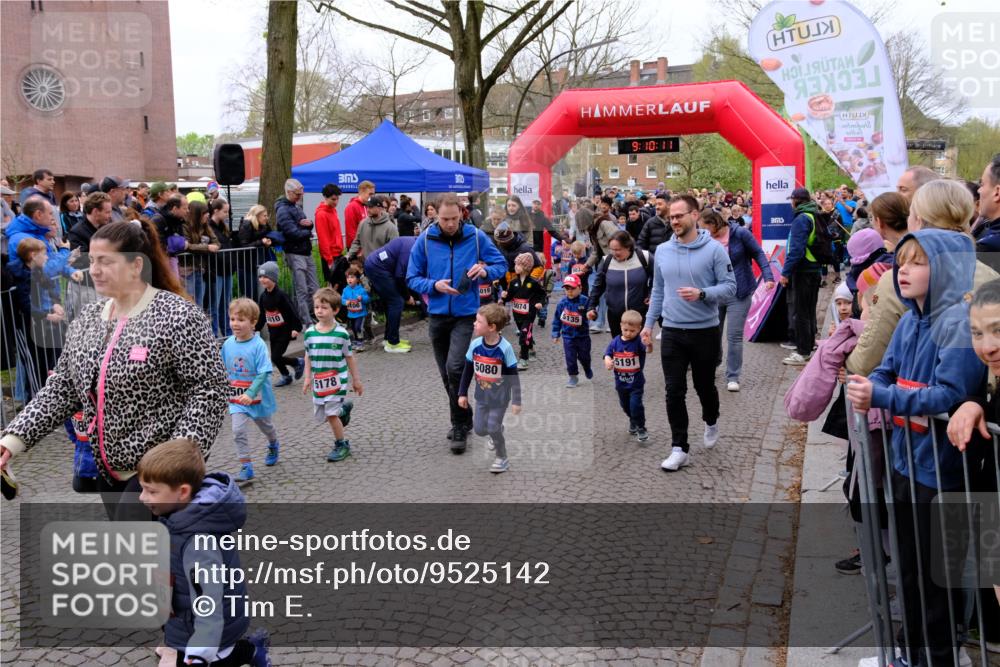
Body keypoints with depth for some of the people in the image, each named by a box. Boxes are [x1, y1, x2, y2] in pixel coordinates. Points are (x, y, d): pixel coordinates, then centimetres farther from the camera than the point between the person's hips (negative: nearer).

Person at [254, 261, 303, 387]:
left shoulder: (281, 295, -18)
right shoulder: (263, 296, 3)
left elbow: (292, 312, -17)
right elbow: (261, 315, 10)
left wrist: (296, 328, -22)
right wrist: (255, 328, 3)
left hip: (284, 331, -7)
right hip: (272, 331, 7)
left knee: (276, 357, -10)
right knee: (275, 357, 11)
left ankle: (298, 363, 12)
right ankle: (286, 376, 32)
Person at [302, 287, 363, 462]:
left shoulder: (341, 333, -10)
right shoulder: (310, 333, -1)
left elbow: (349, 357, -1)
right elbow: (308, 357, 10)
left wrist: (356, 380, 4)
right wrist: (307, 378, 8)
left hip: (336, 380, -4)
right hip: (319, 382, 4)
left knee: (331, 414, -9)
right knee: (321, 415, 10)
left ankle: (341, 445, 10)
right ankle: (344, 408, 41)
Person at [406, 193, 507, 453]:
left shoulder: (476, 237, -5)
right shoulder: (425, 240, -2)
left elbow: (501, 265, 4)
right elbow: (412, 278, 2)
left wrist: (485, 270, -18)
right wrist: (434, 285, -16)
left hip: (466, 314, -3)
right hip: (438, 315, 3)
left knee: (455, 367, -19)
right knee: (447, 374, 13)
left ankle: (460, 427, -4)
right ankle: (463, 421, 33)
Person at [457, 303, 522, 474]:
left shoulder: (505, 348, -22)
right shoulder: (475, 345, -10)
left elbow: (513, 376, -15)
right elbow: (467, 370, 2)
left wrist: (516, 401, -13)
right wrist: (463, 393, 6)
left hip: (500, 397, -4)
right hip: (482, 396, 5)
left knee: (493, 428, -6)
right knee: (479, 429, 9)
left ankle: (502, 458, 18)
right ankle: (497, 430, 43)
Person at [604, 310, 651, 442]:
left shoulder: (639, 342, -18)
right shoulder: (615, 342, -7)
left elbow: (649, 350, -35)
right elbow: (608, 354, -5)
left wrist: (649, 343, -58)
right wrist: (608, 361, -29)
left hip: (636, 382, -5)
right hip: (620, 382, 5)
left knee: (635, 405, -13)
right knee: (625, 405, 22)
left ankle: (641, 428, 7)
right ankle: (633, 421, 48)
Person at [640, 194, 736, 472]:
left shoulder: (714, 249, -9)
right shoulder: (662, 251, 5)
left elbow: (730, 286, -9)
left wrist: (702, 294, -26)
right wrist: (649, 324, 10)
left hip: (705, 331, -3)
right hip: (672, 332, 3)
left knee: (704, 385, 15)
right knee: (674, 391, -1)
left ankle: (711, 422, 45)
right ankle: (679, 448, 6)